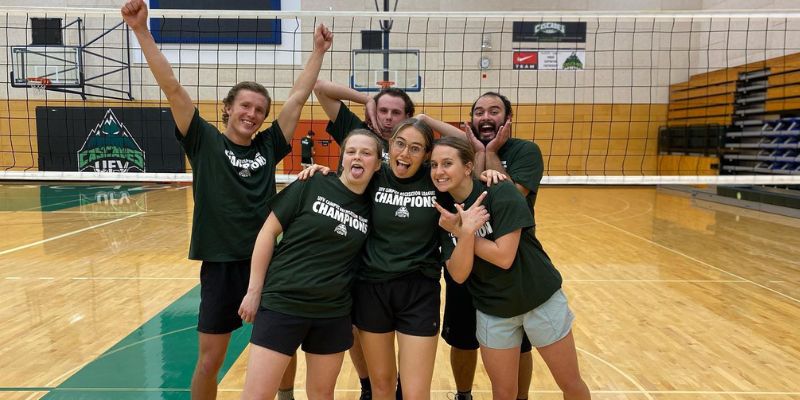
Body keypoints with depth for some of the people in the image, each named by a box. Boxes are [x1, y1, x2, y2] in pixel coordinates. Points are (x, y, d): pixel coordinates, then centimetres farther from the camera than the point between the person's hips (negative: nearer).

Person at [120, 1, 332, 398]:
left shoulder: (268, 146, 5)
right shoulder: (205, 141, -1)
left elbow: (298, 96, 8)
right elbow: (172, 87, -9)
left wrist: (319, 50, 11)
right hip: (221, 265, -2)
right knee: (209, 361, 8)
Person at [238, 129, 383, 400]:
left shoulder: (371, 208, 2)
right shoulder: (311, 186, -6)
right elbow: (268, 232, -4)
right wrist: (254, 291, -4)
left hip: (333, 313, 3)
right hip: (282, 303, -3)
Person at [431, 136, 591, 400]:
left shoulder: (501, 194, -20)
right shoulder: (445, 212, -6)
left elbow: (504, 257, -25)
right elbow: (458, 274, -14)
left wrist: (459, 231, -20)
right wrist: (465, 231, -29)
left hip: (540, 300, -3)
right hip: (492, 311, 4)